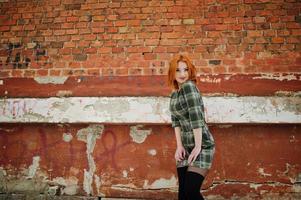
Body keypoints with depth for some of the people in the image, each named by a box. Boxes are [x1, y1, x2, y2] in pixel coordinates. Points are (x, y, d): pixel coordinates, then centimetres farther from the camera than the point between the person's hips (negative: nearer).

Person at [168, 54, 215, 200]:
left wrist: (198, 146, -21)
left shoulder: (189, 86, -15)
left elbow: (196, 118, -21)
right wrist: (179, 146, -2)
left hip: (201, 145, -7)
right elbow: (176, 121, 7)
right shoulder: (174, 94, 10)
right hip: (186, 147, 8)